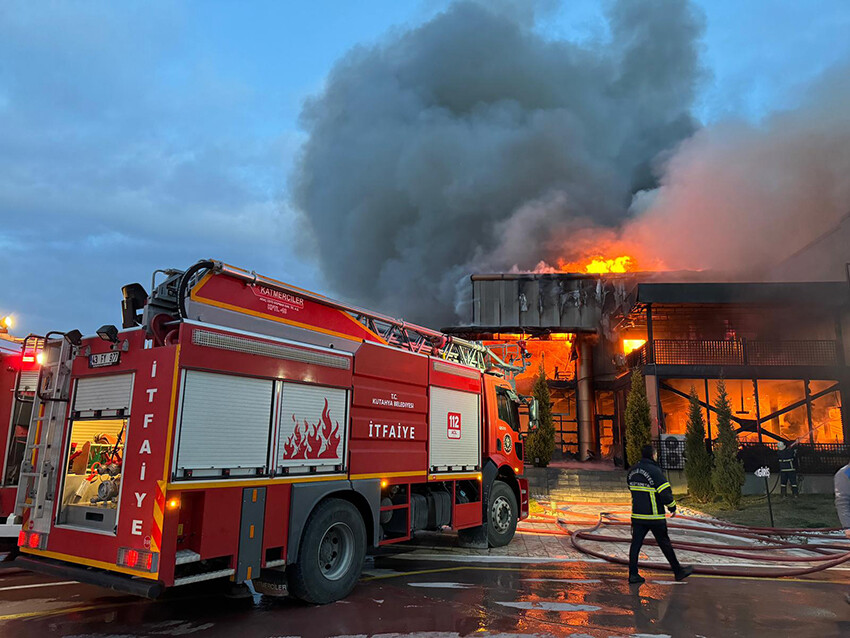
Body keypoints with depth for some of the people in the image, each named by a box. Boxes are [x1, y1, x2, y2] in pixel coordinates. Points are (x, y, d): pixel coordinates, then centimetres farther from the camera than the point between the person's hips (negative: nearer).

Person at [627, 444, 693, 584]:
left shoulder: (632, 470, 6)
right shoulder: (654, 471, -17)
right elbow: (665, 493, -16)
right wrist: (672, 507, 0)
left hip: (637, 515, 5)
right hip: (654, 516, -5)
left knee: (636, 543, 6)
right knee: (665, 544, 9)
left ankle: (633, 574, 4)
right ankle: (678, 571, 24)